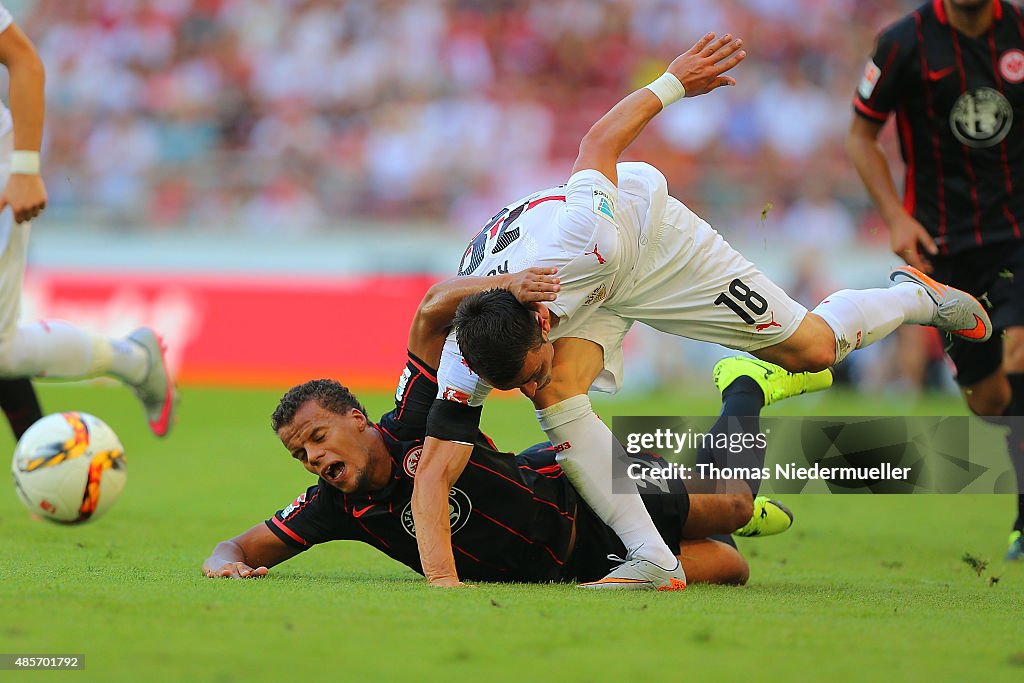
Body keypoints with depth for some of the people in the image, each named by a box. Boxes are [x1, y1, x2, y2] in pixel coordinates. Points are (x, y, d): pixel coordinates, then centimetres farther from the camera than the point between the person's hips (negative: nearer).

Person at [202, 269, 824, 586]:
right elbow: (239, 547, -8)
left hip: (575, 487, -3)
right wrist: (227, 565, -31)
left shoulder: (415, 427, -25)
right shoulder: (334, 508, -14)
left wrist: (503, 286, -48)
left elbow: (435, 309, -30)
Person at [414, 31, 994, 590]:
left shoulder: (584, 234, -44)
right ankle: (652, 560, -21)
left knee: (812, 348, 6)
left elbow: (602, 142, -27)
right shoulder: (466, 360, -36)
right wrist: (442, 582, -49)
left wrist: (672, 83, -14)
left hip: (654, 235, -1)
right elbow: (434, 476, -36)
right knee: (560, 396, -30)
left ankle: (917, 297, 38)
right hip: (589, 299, 1)